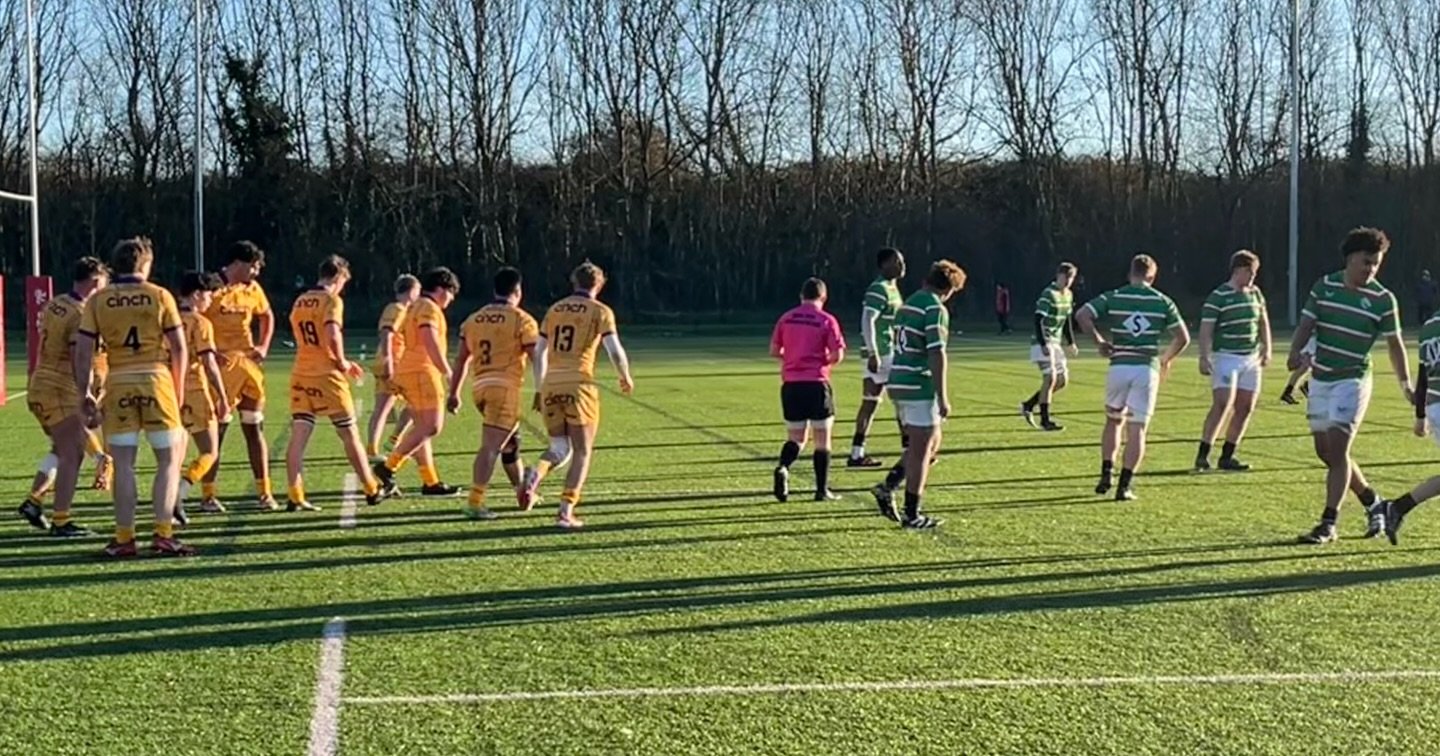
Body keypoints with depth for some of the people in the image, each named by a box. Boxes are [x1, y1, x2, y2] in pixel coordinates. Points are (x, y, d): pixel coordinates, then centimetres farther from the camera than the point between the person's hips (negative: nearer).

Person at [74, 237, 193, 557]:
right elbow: (179, 349, 1)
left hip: (118, 383, 2)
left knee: (124, 464, 6)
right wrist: (179, 389, 12)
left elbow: (82, 351, 2)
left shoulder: (97, 301, 5)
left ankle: (124, 539, 8)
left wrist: (85, 393, 10)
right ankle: (163, 535, 0)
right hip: (156, 379, -2)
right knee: (169, 459, 6)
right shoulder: (160, 296, 2)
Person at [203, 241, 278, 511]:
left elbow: (267, 316, 25)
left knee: (255, 429, 7)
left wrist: (263, 347, 11)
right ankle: (208, 494, 6)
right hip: (220, 367, -6)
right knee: (216, 430, -2)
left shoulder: (253, 289, 9)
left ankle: (264, 493, 12)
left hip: (248, 365, 6)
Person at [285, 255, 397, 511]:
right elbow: (332, 335, -24)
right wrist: (342, 362, -7)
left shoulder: (299, 303, 13)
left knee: (298, 437, 1)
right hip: (326, 376, -6)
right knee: (350, 434, 6)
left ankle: (295, 498, -4)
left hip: (301, 375, 6)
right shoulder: (332, 301, -9)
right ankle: (372, 491, 16)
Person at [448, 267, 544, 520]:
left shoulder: (473, 319, 12)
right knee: (490, 447, -9)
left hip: (479, 387, 6)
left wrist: (454, 393, 18)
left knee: (510, 440, 23)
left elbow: (461, 359, 14)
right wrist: (541, 391, -1)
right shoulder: (522, 320, -3)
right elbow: (537, 358, -7)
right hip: (505, 388, -6)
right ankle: (475, 504, -15)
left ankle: (522, 492, 36)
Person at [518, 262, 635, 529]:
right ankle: (566, 512, -2)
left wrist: (540, 388, 25)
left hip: (551, 386, 4)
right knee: (582, 452, 6)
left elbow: (538, 352, 15)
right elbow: (615, 351, -7)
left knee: (560, 448, 16)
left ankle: (535, 475, -15)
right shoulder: (600, 311, 1)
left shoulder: (554, 309, 14)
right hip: (579, 385, -4)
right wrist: (626, 377, 11)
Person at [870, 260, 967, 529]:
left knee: (931, 444, 19)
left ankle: (888, 487, 10)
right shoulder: (936, 309, -13)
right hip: (920, 387, -9)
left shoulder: (909, 304, 15)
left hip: (899, 383, 9)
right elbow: (937, 354, -19)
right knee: (921, 450, 0)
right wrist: (943, 397, -18)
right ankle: (912, 514, 5)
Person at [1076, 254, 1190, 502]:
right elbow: (1183, 338, 4)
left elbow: (1082, 315, -9)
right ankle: (1125, 485, -5)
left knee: (1113, 421, 21)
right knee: (1137, 429, 2)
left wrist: (1099, 341, 3)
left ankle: (1106, 474, 13)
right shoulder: (1163, 302, 4)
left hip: (1119, 367, 1)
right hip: (1147, 368, -1)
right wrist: (1166, 359, 21)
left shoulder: (1113, 297, 2)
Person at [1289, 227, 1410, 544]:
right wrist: (1296, 352, -19)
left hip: (1352, 381, -5)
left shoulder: (1382, 299, -6)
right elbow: (1306, 324, 1)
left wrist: (1406, 386, 4)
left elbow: (1395, 343, 2)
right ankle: (1373, 503, 29)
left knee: (1337, 449, -13)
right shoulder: (1324, 286, 2)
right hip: (1319, 379, 5)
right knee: (1326, 452, 10)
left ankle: (1328, 523, -9)